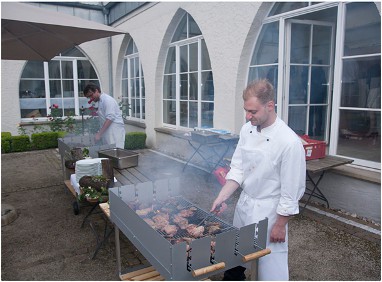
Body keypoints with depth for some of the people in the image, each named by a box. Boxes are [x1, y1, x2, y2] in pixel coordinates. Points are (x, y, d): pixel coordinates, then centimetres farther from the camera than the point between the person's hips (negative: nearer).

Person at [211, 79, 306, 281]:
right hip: (244, 204, 7)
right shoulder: (247, 129, -4)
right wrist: (222, 197, -8)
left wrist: (280, 225, -10)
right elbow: (238, 168, 2)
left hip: (269, 211, -6)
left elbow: (292, 190, -17)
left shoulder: (289, 142, -24)